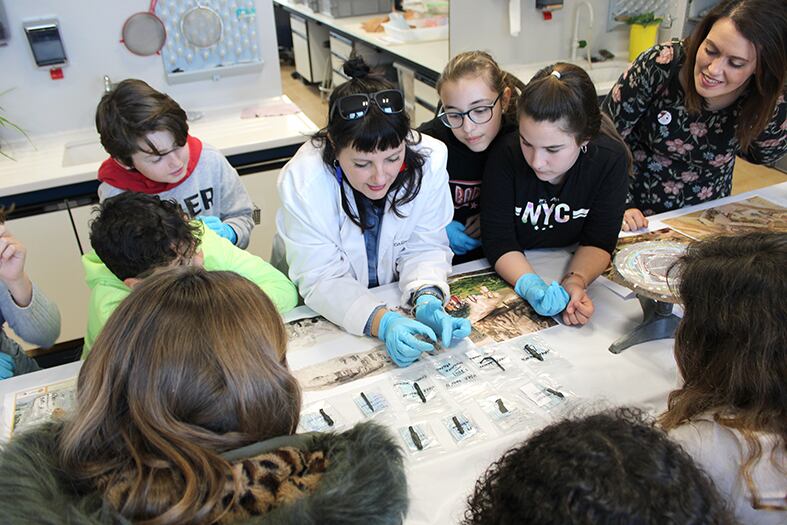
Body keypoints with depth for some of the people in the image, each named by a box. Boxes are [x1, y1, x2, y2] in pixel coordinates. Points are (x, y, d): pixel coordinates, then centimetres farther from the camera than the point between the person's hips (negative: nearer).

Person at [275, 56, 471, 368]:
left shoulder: (430, 159, -19)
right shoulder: (303, 182, -25)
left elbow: (425, 247, -10)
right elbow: (322, 280, -22)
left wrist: (427, 299, -29)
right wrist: (382, 321, -37)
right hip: (321, 309, -2)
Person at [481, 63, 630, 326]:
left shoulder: (610, 159, -17)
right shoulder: (506, 154, -21)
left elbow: (599, 241, -11)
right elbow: (498, 240, -19)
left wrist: (575, 281, -31)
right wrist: (530, 285, -36)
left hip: (571, 266, 3)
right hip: (511, 273, -2)